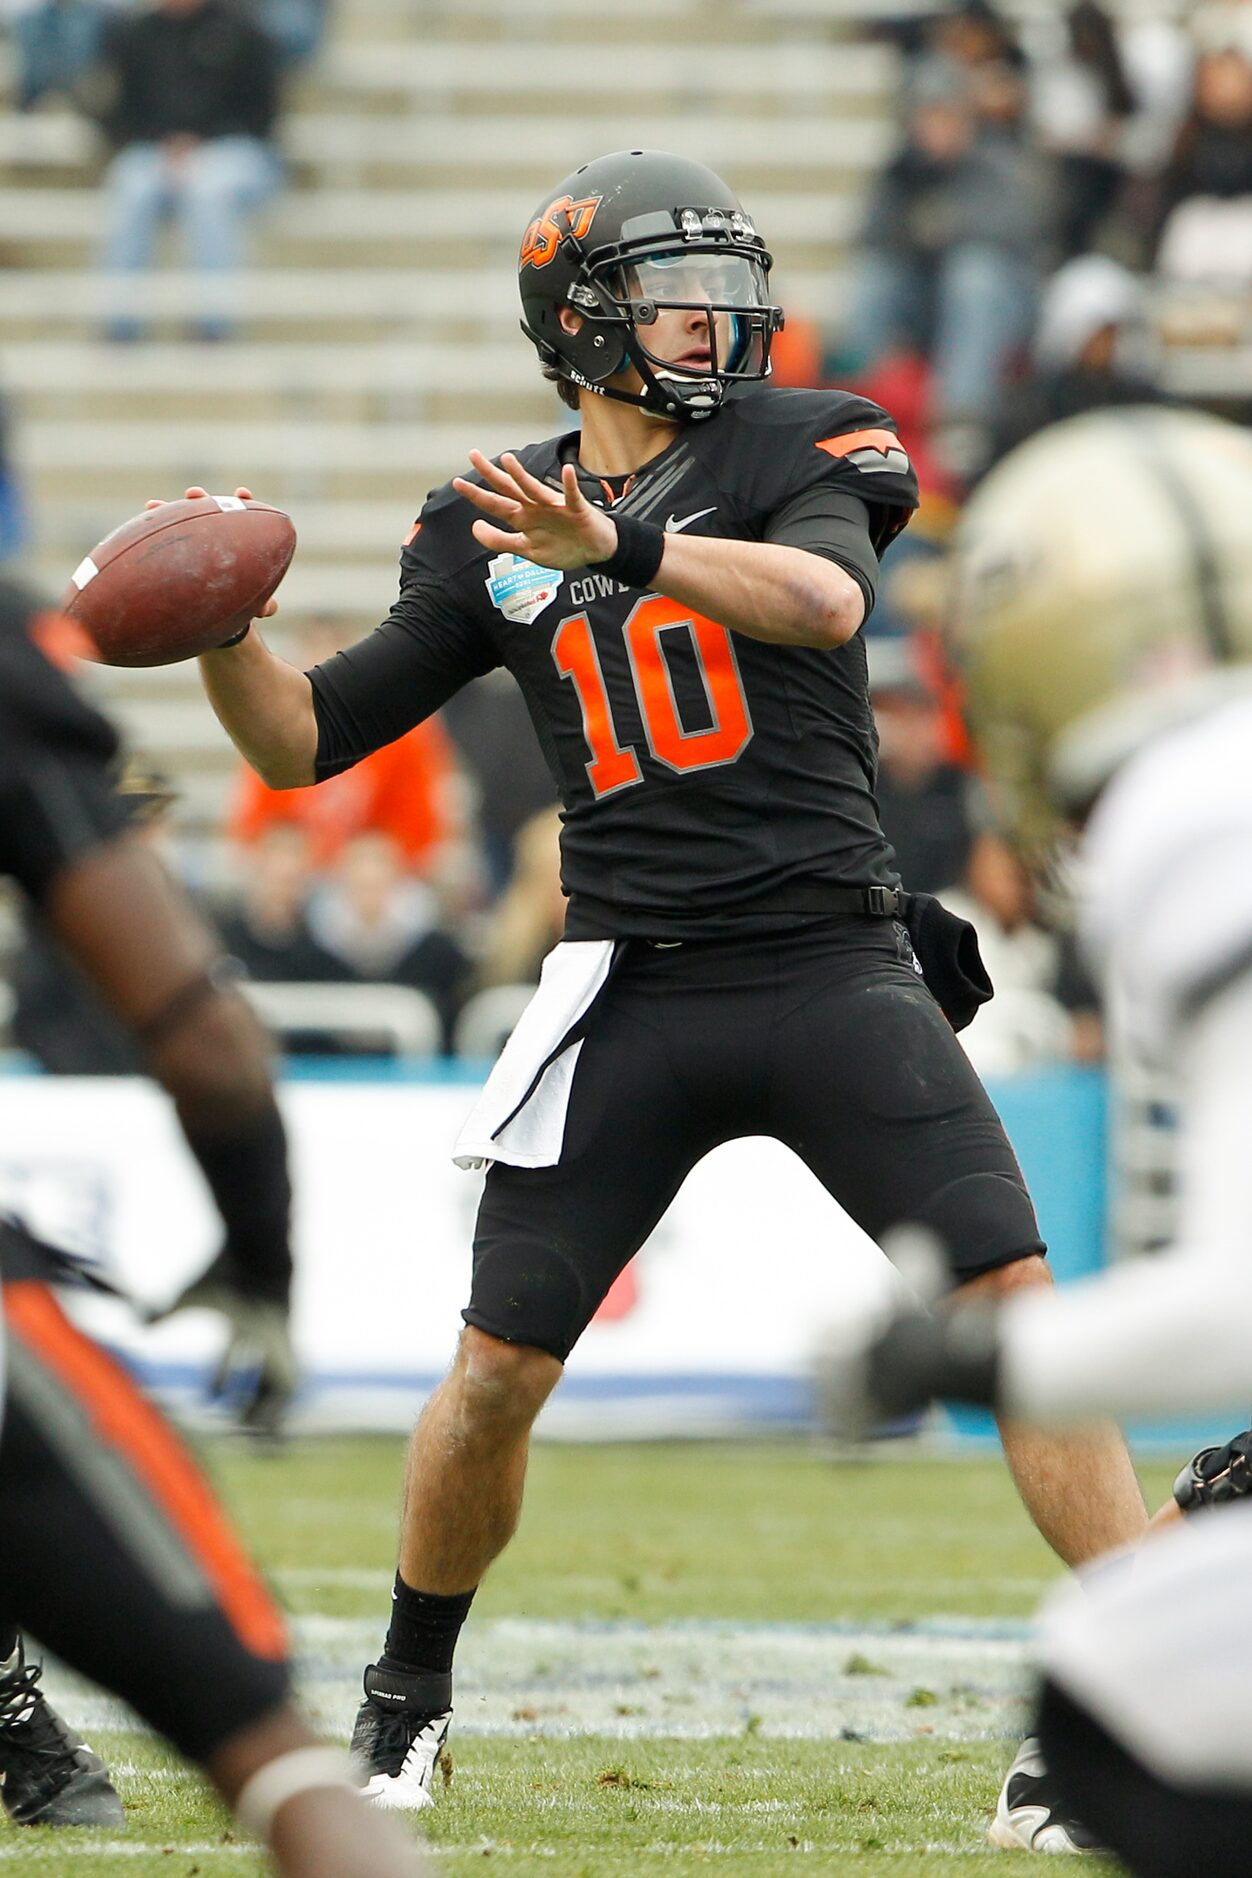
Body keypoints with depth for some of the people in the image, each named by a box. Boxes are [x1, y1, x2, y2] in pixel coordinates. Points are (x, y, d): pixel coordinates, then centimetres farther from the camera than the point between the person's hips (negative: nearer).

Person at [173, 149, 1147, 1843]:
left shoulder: (804, 443, 2)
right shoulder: (490, 529, 9)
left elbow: (825, 598, -22)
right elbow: (306, 741, 12)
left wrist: (622, 545, -36)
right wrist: (219, 625, -8)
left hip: (836, 974, -1)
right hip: (632, 993, 2)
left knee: (1019, 1314, -13)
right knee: (497, 1374, 0)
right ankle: (409, 1703, 23)